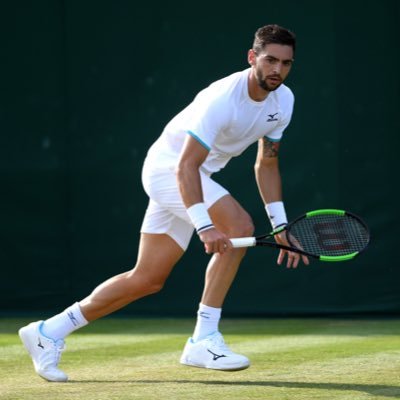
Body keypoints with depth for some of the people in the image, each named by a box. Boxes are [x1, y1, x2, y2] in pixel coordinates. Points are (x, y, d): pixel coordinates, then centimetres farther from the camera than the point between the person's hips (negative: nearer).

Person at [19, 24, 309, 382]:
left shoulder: (283, 101, -2)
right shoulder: (223, 98, -28)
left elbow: (266, 164, 10)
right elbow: (186, 166, -33)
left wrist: (281, 226, 6)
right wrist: (204, 226, -43)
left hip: (190, 177, 9)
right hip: (169, 166, -9)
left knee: (147, 279, 10)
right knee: (239, 225, -29)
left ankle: (49, 331, 20)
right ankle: (203, 340, -24)